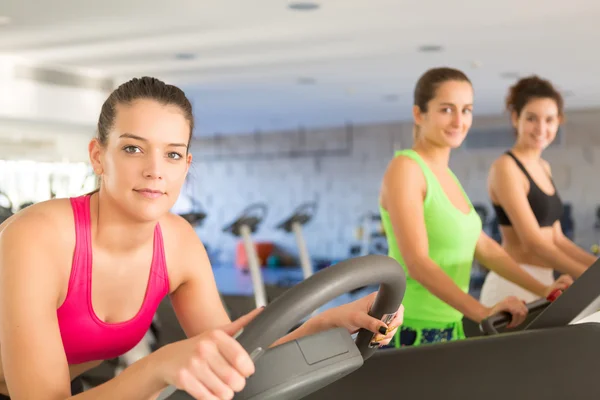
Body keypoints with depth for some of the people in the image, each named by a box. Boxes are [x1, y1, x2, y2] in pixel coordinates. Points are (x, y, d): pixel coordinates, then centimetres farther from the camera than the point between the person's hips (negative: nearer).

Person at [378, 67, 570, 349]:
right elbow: (417, 263, -23)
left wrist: (543, 290, 7)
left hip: (449, 327, 8)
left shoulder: (446, 175, 13)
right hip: (411, 330, -8)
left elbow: (484, 247, 16)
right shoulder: (405, 169, -13)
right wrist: (482, 312, -31)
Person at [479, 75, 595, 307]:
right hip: (514, 285, -8)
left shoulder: (543, 168, 15)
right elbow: (532, 241, -17)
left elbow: (555, 238, 14)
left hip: (543, 283, 8)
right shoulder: (506, 168, -11)